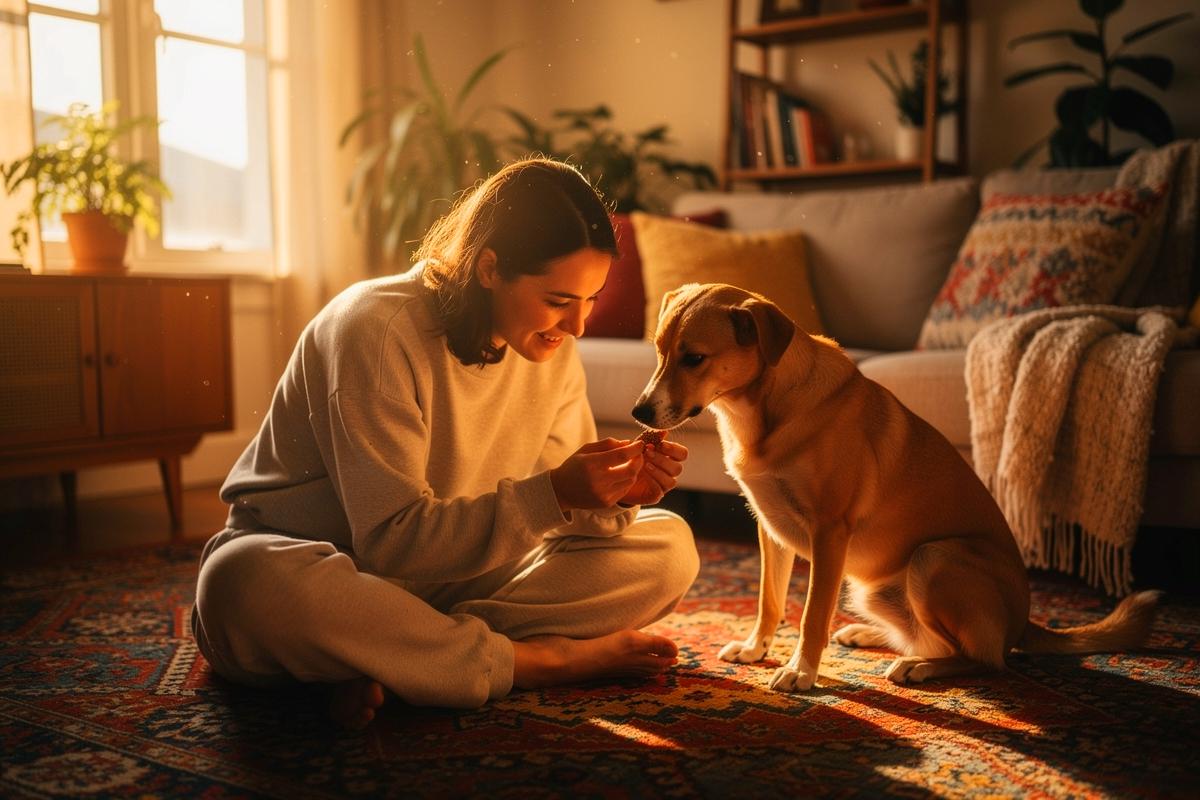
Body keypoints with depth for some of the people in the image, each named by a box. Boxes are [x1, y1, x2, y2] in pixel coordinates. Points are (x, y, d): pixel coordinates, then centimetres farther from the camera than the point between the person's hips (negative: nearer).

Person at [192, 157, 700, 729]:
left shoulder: (552, 346, -3)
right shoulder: (375, 329, -23)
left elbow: (563, 511, -1)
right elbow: (391, 542, -26)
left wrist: (614, 497, -23)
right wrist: (550, 494, -35)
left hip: (448, 580, 5)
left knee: (669, 548, -10)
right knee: (244, 580, -42)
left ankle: (386, 662, -23)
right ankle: (545, 661, -26)